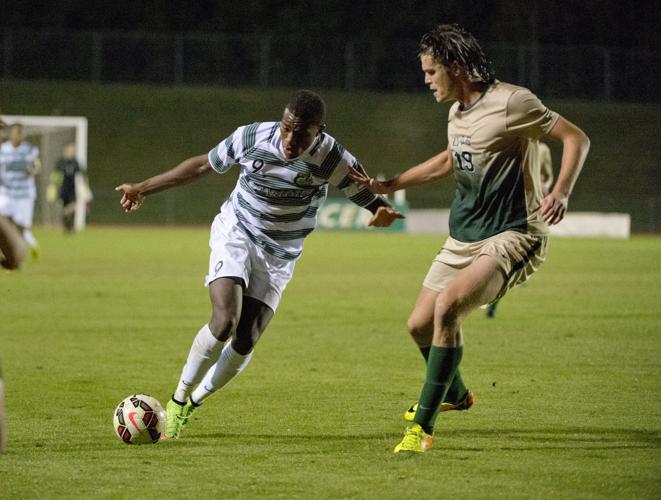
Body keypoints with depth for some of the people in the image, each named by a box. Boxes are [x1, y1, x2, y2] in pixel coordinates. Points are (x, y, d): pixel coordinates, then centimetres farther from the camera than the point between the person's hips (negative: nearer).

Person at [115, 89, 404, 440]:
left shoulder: (331, 158, -19)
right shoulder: (251, 138, -17)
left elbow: (367, 194, -11)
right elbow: (202, 165, -1)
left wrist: (382, 211, -38)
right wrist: (143, 188, 6)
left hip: (278, 256, 1)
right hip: (236, 232, -1)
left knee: (245, 343, -6)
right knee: (225, 320, -23)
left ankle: (194, 400, 19)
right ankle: (178, 399, -6)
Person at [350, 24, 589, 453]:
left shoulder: (510, 102, -15)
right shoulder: (457, 112, 11)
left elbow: (577, 139, -12)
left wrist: (561, 194, -27)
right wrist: (386, 186, 29)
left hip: (512, 236, -9)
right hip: (464, 237, 9)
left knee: (447, 307, -28)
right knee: (420, 324, 12)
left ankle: (422, 427, -22)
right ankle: (455, 394, 44)